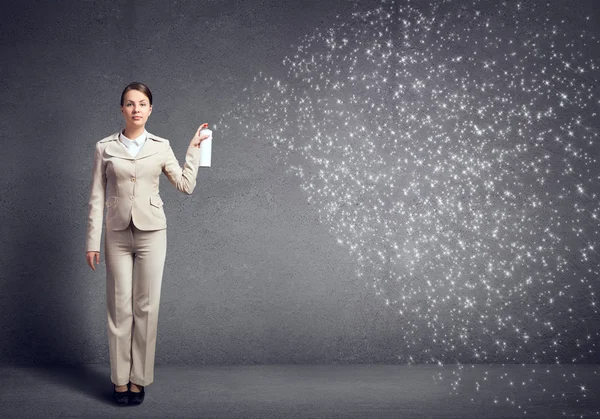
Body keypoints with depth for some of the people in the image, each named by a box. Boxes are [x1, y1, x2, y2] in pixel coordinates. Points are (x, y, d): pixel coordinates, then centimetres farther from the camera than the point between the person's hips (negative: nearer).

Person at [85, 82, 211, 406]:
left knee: (146, 306, 2)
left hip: (151, 232, 0)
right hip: (117, 234, 0)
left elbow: (186, 185, 5)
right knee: (120, 307, 2)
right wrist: (92, 241, 0)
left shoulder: (161, 147, 4)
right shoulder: (105, 147, 2)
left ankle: (139, 378, 13)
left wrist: (194, 148, 5)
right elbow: (97, 197, 3)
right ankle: (120, 379, 13)